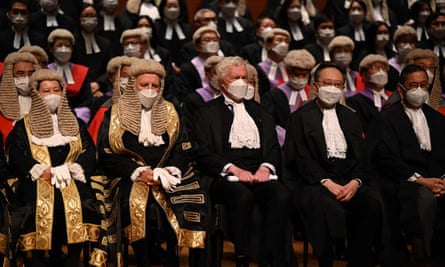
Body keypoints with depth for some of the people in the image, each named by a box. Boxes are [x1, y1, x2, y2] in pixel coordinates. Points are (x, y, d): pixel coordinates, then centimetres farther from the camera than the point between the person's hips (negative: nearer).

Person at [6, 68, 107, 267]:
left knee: (78, 203, -31)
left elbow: (90, 154, 12)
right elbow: (15, 157, 5)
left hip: (71, 181, 1)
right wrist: (42, 171, -11)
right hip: (37, 182, -1)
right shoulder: (23, 126, 19)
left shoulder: (76, 125, 25)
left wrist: (70, 170, -7)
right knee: (39, 205, -32)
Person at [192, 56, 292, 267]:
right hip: (225, 178, -3)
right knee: (243, 196, -37)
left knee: (281, 195, -29)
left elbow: (274, 148, 18)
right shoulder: (206, 113, 13)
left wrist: (265, 168, -4)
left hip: (259, 174, 4)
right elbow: (203, 155, 1)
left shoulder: (259, 111, 27)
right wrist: (234, 169, -13)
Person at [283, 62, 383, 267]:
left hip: (349, 179, 4)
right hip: (315, 181, -4)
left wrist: (355, 182, -7)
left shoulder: (350, 118, 22)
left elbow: (361, 158, 14)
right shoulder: (300, 117, 9)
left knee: (372, 202, -27)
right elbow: (300, 159, -3)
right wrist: (327, 182, -16)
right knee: (326, 206, -37)